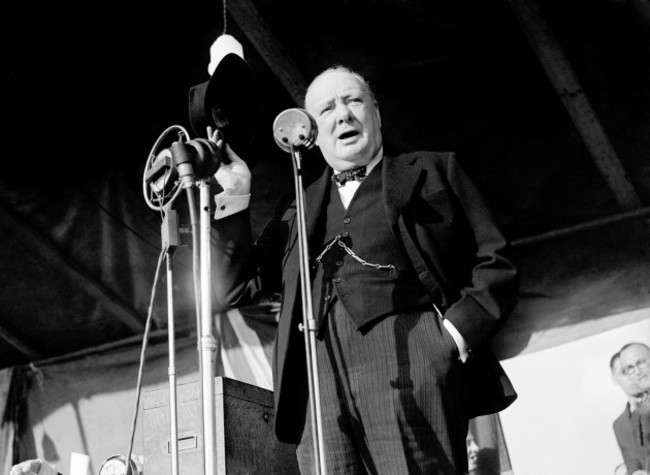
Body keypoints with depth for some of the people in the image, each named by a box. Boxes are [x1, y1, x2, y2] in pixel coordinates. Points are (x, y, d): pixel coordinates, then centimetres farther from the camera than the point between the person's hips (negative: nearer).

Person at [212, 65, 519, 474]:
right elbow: (235, 289, 21)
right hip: (320, 376, 3)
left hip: (410, 357, -3)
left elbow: (495, 262, 12)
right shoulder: (298, 213, 28)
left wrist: (457, 331, -5)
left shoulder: (433, 170, 20)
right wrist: (234, 197, 13)